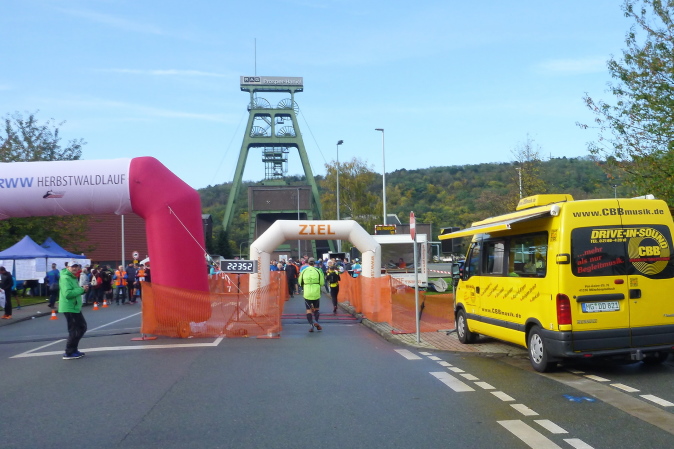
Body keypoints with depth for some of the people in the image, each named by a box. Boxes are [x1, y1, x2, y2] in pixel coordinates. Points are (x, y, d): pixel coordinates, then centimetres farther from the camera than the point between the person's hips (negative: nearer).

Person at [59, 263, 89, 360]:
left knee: (82, 327, 17)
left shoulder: (73, 277, 15)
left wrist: (83, 289, 2)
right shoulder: (65, 278, -17)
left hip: (75, 307, 10)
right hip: (69, 308, -10)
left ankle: (73, 349, 26)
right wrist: (81, 289, -23)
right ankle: (69, 353, 7)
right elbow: (68, 293, -28)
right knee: (74, 330, -3)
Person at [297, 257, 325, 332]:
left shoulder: (303, 271, 0)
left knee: (308, 309, 8)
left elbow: (300, 282, 9)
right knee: (316, 308, 15)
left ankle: (311, 324, -3)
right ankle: (316, 321, -6)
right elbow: (322, 283, 0)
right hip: (316, 293, 0)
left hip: (307, 293, 0)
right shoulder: (318, 271, -3)